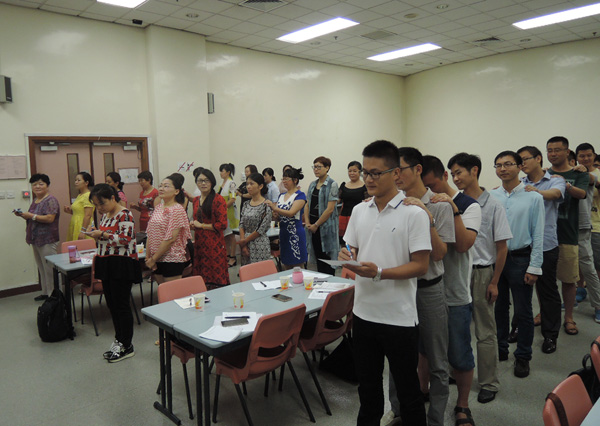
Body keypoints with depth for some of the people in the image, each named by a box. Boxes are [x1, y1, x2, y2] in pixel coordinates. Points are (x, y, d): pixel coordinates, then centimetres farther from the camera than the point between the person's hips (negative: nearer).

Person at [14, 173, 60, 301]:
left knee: (49, 268, -5)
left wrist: (31, 216, -19)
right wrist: (22, 215, 9)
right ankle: (45, 292, 23)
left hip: (47, 240, -9)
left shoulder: (50, 200, -11)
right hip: (36, 239, 9)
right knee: (41, 268, 14)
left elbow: (50, 218, -21)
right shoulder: (35, 201, 17)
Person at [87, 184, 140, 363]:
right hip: (107, 264, 9)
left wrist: (102, 234, -21)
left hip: (122, 264, -9)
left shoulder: (124, 215, -14)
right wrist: (95, 233, 3)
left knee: (121, 305, -2)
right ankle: (118, 340, 28)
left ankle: (126, 346, 10)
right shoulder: (105, 215, 13)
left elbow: (126, 239, -23)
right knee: (112, 304, 14)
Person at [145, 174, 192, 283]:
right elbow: (150, 233, 11)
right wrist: (148, 256, 3)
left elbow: (170, 238, -18)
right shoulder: (158, 207, 10)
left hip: (172, 259, -7)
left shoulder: (177, 210, -13)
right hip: (156, 261, 7)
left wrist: (153, 258, -13)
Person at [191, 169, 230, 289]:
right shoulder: (196, 200, 14)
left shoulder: (218, 200, -8)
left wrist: (201, 225, -9)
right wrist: (193, 224, 8)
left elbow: (222, 224, -15)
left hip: (214, 244, -7)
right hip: (199, 243, 7)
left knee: (216, 280, -4)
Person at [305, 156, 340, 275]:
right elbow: (308, 205, 15)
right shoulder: (312, 185, 12)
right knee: (317, 256, 12)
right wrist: (307, 222, 0)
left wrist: (316, 225, -12)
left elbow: (330, 209, -15)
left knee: (326, 257, 0)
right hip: (313, 227, 6)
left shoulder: (332, 185, -9)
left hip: (326, 226, -6)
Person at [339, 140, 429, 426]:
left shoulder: (414, 214, -11)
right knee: (367, 385, 22)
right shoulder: (359, 211, 5)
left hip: (399, 317, -5)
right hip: (364, 312, 5)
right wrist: (347, 258, -10)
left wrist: (379, 273, -25)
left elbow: (420, 265, -13)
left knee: (407, 391, 13)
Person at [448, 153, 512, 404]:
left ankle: (489, 383, 23)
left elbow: (502, 247, -5)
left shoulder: (493, 206, -8)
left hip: (482, 272, -3)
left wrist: (494, 282, -6)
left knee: (485, 331, 8)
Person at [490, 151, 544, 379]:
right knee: (499, 308, 16)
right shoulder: (490, 196, 0)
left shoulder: (533, 197, -6)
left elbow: (538, 234, -6)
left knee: (523, 312, 8)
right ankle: (500, 349, 33)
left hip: (520, 259, -2)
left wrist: (534, 267, -9)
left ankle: (523, 357, 25)